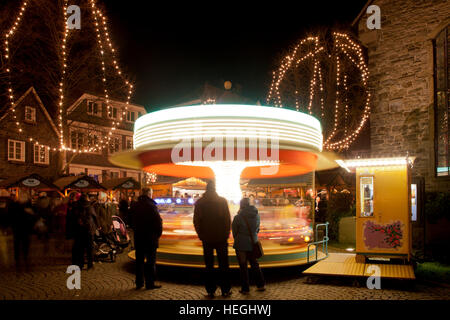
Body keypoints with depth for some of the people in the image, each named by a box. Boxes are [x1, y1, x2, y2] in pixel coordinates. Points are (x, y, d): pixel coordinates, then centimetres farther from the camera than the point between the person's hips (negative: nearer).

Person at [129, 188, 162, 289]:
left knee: (139, 260, 14)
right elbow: (158, 221, -16)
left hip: (138, 237, 6)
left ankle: (139, 282, 20)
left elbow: (131, 221, 13)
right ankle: (150, 283, 6)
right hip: (150, 237, -6)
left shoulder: (134, 206, 5)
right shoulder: (151, 205, -15)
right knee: (151, 261, 2)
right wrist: (158, 233, -2)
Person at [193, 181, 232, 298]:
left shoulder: (199, 202, -1)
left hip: (206, 239, 1)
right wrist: (226, 233, 5)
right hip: (221, 238, -1)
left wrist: (201, 235, 9)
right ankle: (225, 290, 11)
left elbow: (196, 221, 1)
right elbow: (228, 219, -3)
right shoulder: (222, 201, -4)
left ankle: (210, 291, 10)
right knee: (223, 265, 8)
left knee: (209, 265, 8)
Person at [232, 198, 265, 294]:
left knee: (243, 266, 7)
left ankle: (245, 289, 12)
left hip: (241, 245, -4)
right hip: (253, 244, 4)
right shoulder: (256, 215, -4)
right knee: (254, 264, 20)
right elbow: (257, 229, 7)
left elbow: (234, 232, -4)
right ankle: (261, 285, 25)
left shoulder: (238, 217, -16)